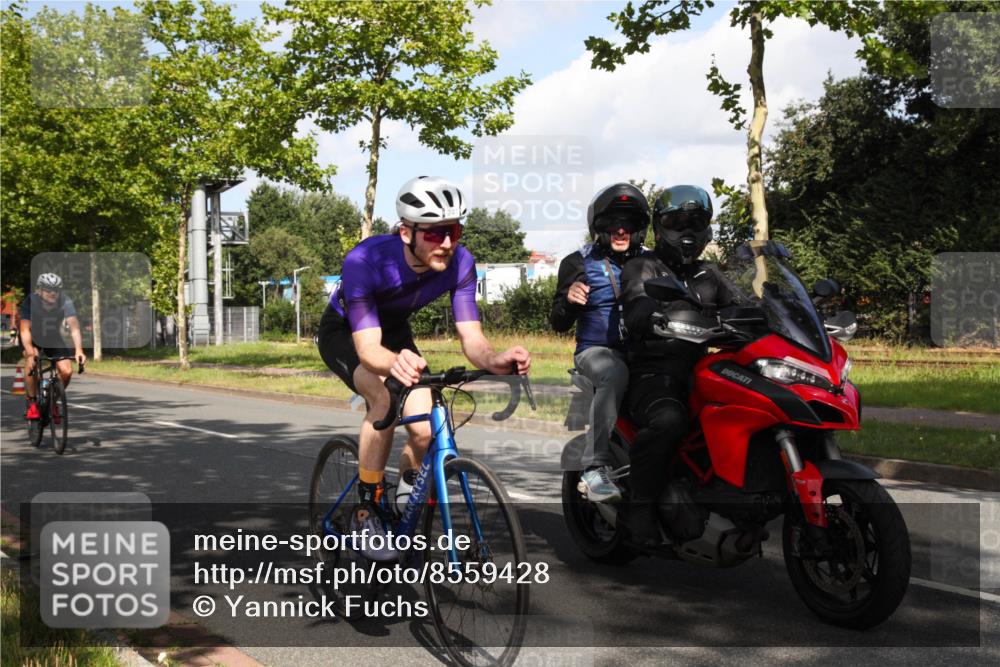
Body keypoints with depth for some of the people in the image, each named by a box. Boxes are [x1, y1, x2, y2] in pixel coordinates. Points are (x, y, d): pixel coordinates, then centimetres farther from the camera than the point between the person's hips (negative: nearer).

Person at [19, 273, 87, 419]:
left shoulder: (66, 302, -27)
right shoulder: (30, 302, -30)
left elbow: (74, 327, -35)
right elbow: (25, 329, -38)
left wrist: (79, 350, -50)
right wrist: (30, 352, -53)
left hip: (54, 339, 2)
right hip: (33, 339, -1)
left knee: (67, 371, -16)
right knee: (31, 362, -30)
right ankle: (32, 403, -13)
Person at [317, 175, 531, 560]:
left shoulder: (459, 263, -26)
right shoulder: (365, 260, -38)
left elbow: (470, 336, -29)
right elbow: (367, 347, -43)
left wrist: (494, 361, -52)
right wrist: (394, 363, -67)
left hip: (394, 331, 4)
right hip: (344, 332, -4)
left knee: (425, 430, -16)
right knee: (384, 397, -34)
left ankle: (405, 497, 16)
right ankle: (366, 513, -17)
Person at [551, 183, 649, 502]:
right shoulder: (579, 262, 6)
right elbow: (558, 324, 3)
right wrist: (568, 299, -19)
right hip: (597, 350, -4)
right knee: (614, 374, -39)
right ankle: (595, 469, -38)